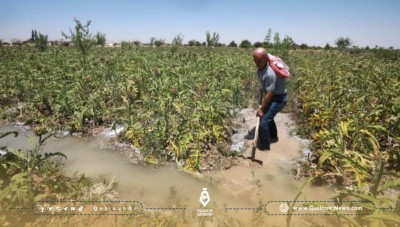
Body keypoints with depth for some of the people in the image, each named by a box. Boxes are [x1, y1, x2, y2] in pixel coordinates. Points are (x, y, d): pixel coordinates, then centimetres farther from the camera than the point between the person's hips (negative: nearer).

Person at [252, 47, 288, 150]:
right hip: (272, 96, 10)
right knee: (268, 117, 26)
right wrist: (262, 88, 12)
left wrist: (261, 108, -22)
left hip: (278, 98, -9)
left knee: (264, 121, -11)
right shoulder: (260, 67, -10)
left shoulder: (270, 73, -36)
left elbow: (269, 94, -29)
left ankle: (264, 146, 7)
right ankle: (273, 137, 50)